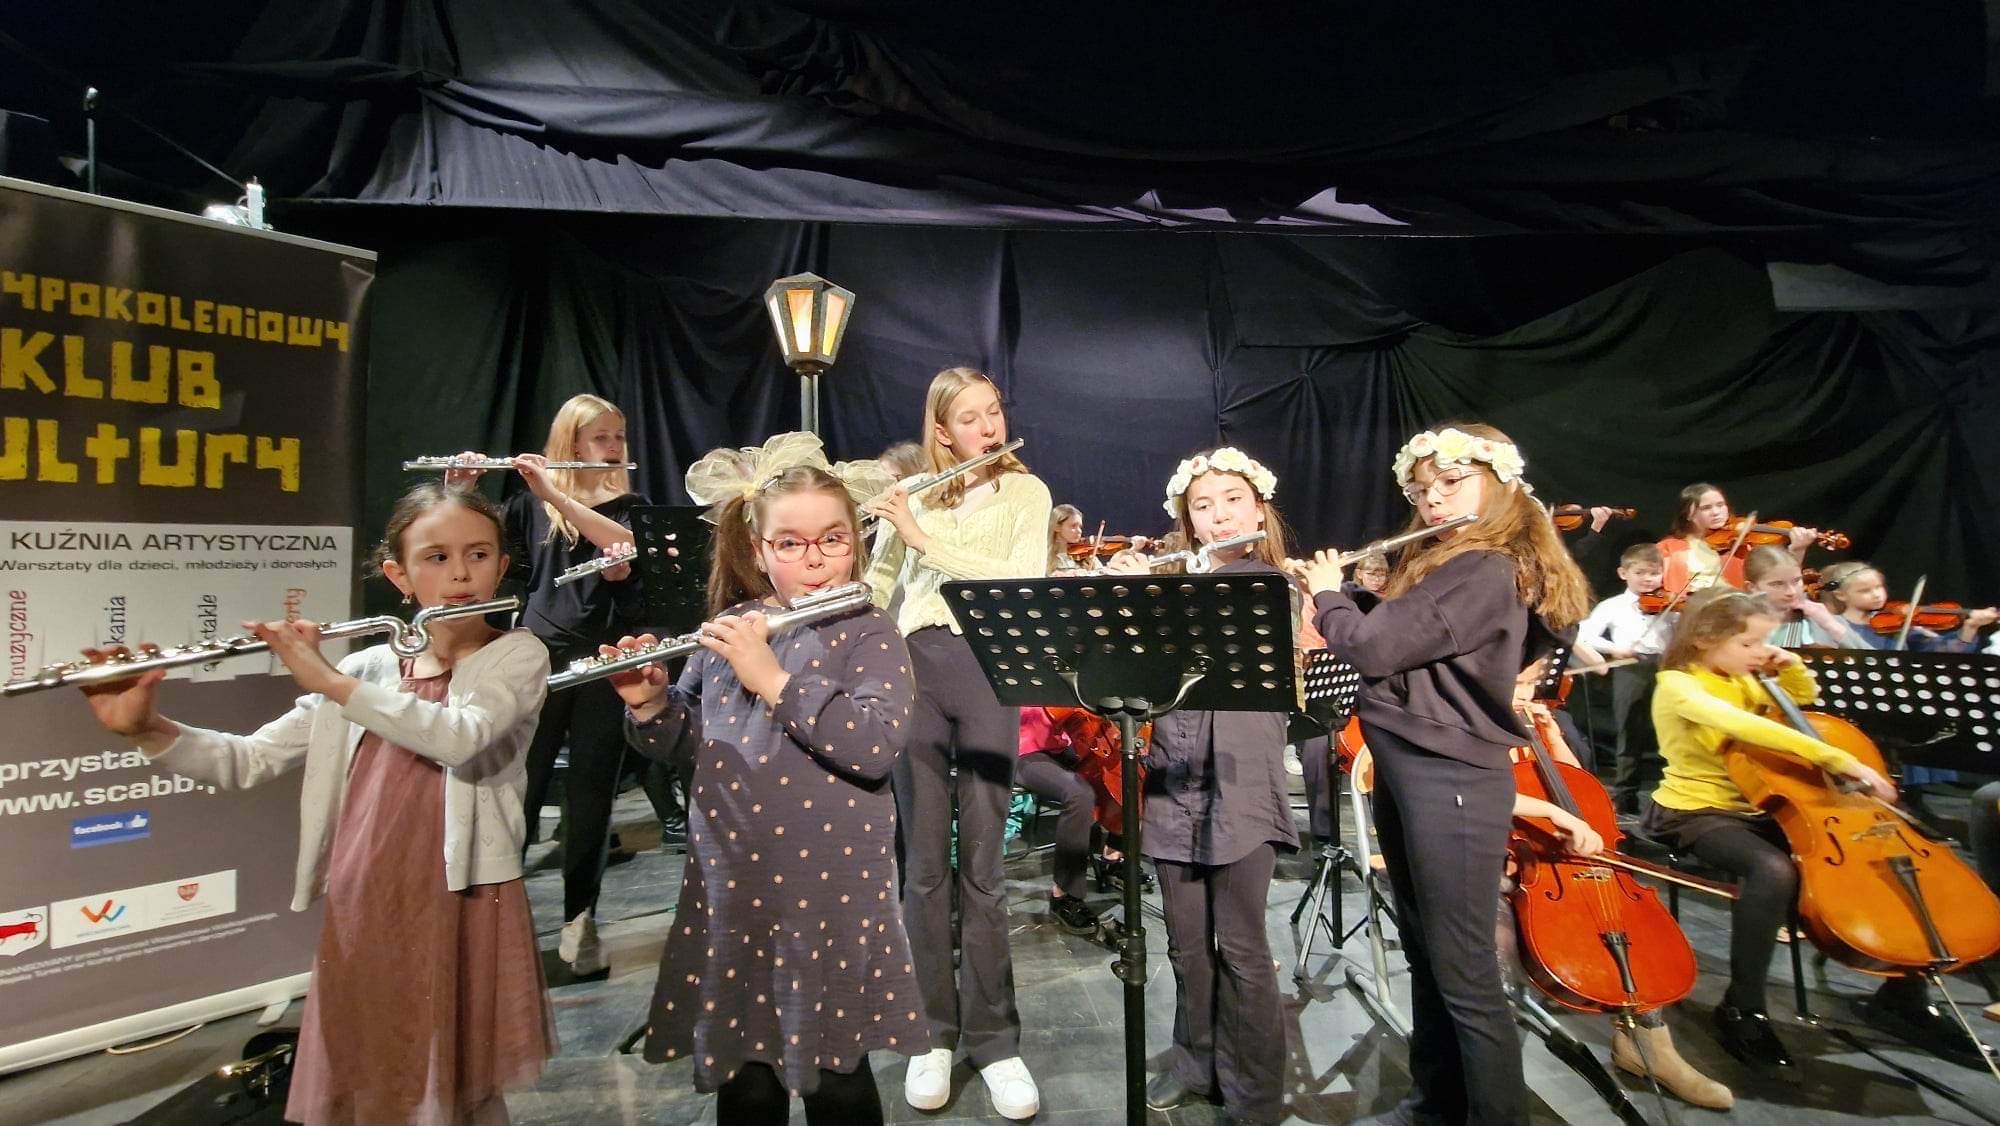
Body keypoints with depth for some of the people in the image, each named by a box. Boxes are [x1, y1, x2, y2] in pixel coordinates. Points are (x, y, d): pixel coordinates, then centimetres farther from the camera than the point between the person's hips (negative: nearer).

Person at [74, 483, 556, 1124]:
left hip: (461, 916, -4)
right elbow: (249, 763, 9)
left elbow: (461, 736, -23)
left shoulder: (518, 656, -4)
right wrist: (145, 728, -6)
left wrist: (327, 680, -21)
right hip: (359, 919, 4)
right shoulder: (366, 670, 9)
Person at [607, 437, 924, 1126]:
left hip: (832, 891, -3)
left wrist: (773, 678, -23)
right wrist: (646, 703, -9)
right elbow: (685, 742, 11)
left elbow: (876, 747, -23)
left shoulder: (870, 636, -8)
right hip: (730, 889, 4)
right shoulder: (727, 631, 4)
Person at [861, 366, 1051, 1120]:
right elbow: (875, 588, 13)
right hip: (915, 668, 2)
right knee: (924, 863, 6)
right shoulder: (911, 498, 12)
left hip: (989, 670, -2)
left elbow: (1023, 583, -11)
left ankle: (993, 1038, 15)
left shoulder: (1027, 493, 5)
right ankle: (931, 1032, 19)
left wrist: (926, 536, -15)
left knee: (982, 865, 2)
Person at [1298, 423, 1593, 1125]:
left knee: (1465, 975, 0)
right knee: (1424, 956, 19)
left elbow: (1375, 647, -22)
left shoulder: (1487, 569, -18)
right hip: (1406, 772, 10)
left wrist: (1328, 595, -4)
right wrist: (1333, 604, 5)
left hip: (1449, 781, -10)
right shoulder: (1449, 566, 14)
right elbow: (1393, 641, 16)